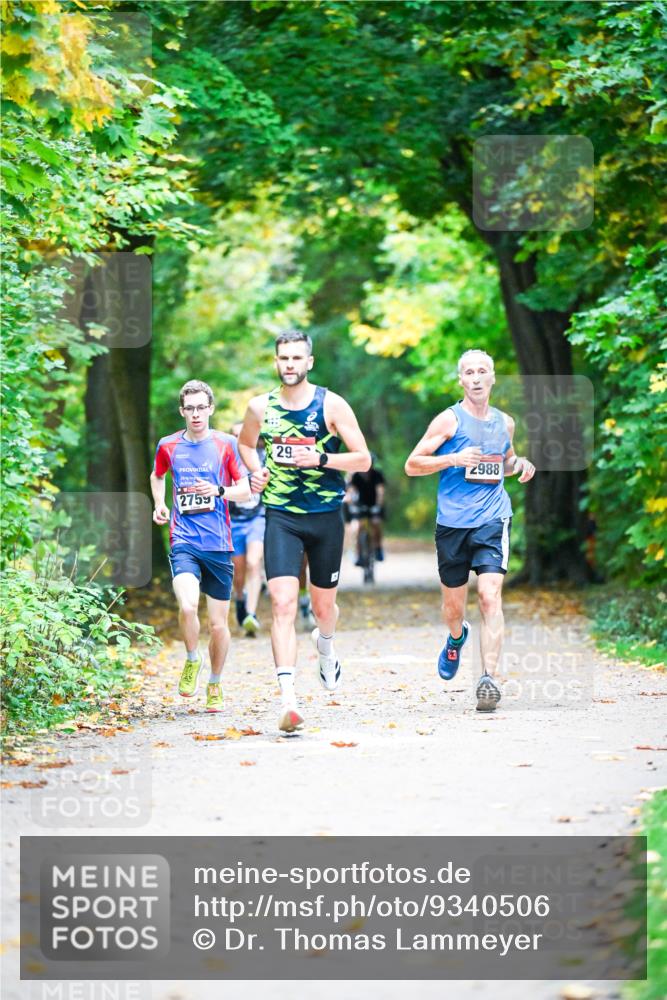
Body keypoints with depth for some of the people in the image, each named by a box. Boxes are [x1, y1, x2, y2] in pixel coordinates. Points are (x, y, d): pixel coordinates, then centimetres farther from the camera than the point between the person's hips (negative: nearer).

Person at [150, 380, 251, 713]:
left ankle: (215, 684, 28)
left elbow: (246, 491, 3)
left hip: (218, 544, 0)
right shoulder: (168, 446, 7)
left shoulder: (226, 445, 2)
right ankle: (192, 661, 3)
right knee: (187, 605, -26)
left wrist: (219, 491, -16)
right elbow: (157, 476, 27)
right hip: (183, 540, 0)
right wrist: (159, 504, 10)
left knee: (218, 624, 4)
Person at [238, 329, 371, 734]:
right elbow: (246, 443, 24)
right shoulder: (260, 407, 3)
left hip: (326, 517, 0)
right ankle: (289, 700, -23)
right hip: (281, 517, 0)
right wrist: (257, 471, 4)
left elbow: (363, 459, -6)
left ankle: (325, 643, 53)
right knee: (284, 604, -16)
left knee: (323, 604, 14)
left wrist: (319, 459, -21)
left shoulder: (331, 405, -5)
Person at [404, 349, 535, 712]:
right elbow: (412, 464, -3)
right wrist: (453, 458, -17)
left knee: (490, 594, -18)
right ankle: (457, 637, 48)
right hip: (453, 522, -1)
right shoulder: (449, 420, -2)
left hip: (492, 521, 1)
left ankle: (489, 678, -22)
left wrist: (521, 463, 7)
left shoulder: (505, 422, 11)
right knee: (453, 606, 11)